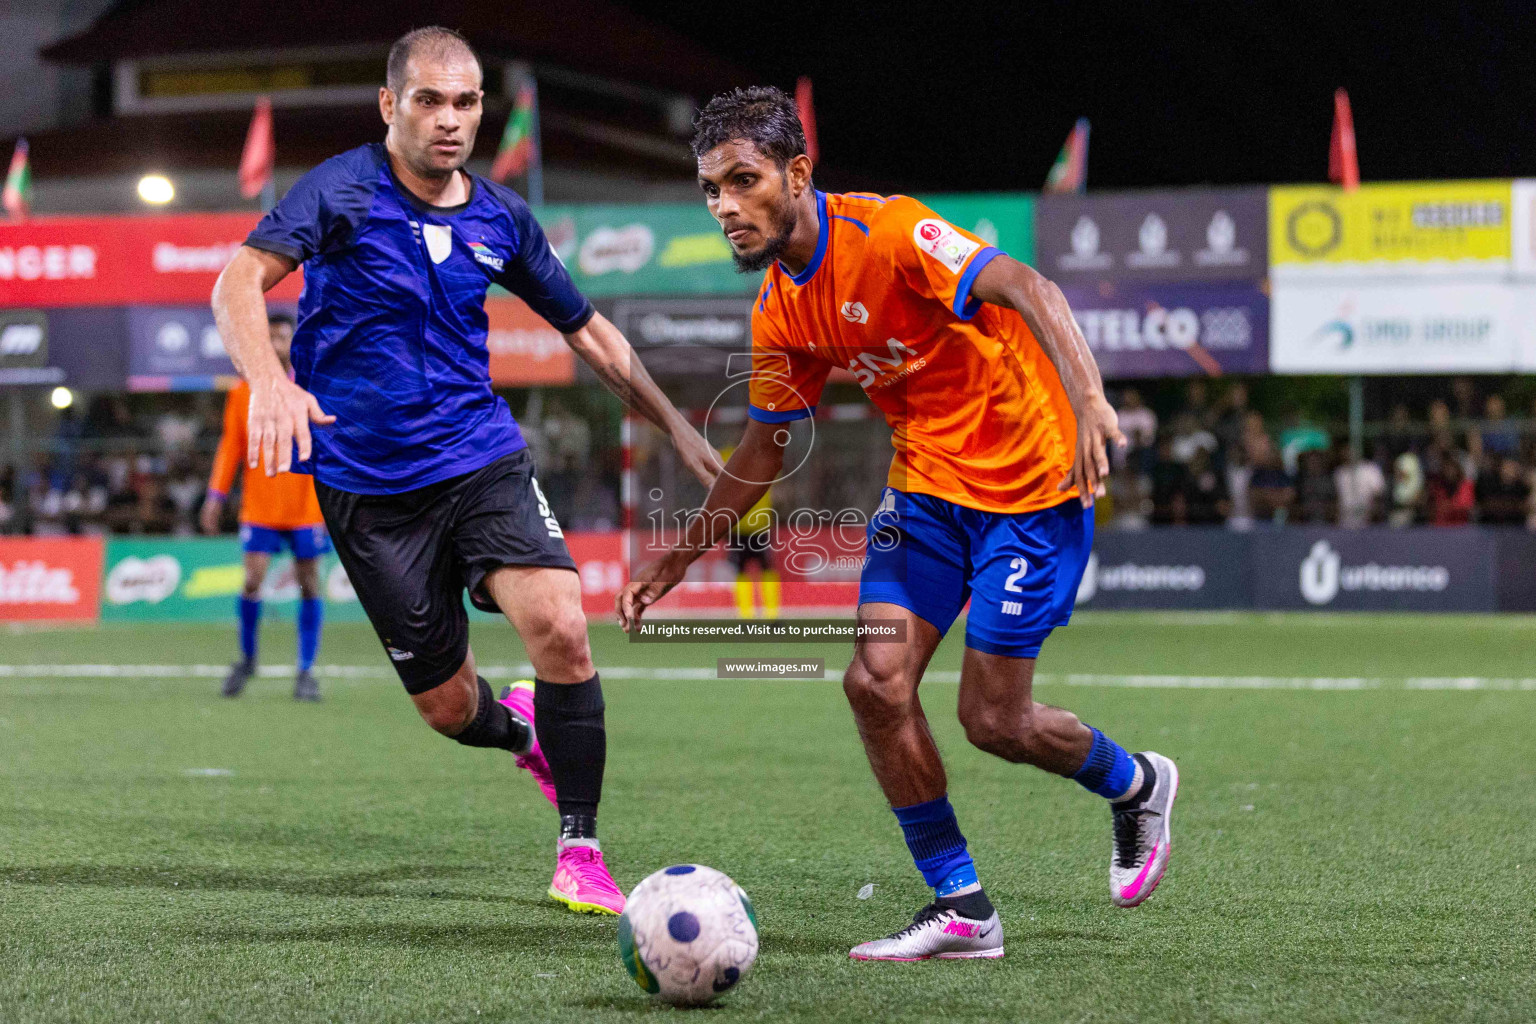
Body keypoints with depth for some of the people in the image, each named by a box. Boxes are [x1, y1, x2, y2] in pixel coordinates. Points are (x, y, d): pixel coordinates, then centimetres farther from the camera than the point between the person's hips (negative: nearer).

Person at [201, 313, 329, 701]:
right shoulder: (242, 393, 5)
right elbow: (230, 447, 7)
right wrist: (216, 496, 0)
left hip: (306, 507, 0)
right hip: (259, 508, 0)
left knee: (308, 584, 0)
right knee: (252, 581, -8)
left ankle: (306, 670, 9)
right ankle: (247, 658, 14)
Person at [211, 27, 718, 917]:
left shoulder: (501, 218, 6)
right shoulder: (344, 190, -8)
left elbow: (586, 329, 19)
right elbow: (239, 283, -21)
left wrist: (675, 424, 15)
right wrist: (271, 383, -40)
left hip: (483, 459, 3)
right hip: (369, 486, -2)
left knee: (560, 626, -22)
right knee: (450, 708, 2)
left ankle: (580, 851, -7)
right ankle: (522, 729, 40)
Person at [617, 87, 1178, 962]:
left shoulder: (884, 232, -20)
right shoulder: (779, 313, 3)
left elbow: (1029, 291, -32)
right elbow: (764, 449, 15)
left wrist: (1088, 402, -48)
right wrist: (677, 560, 14)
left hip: (1031, 481, -7)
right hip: (927, 483, 7)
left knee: (993, 719, -5)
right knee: (877, 682, -8)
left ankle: (1136, 785, 27)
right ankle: (963, 910, 5)